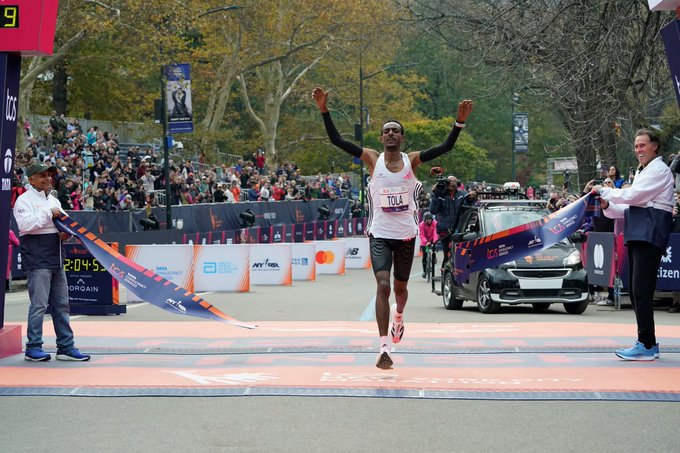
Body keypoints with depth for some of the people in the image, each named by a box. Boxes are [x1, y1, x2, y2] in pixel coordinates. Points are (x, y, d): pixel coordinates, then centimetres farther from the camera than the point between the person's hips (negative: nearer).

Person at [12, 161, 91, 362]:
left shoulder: (54, 200, 20)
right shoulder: (24, 200, -5)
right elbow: (25, 224, -21)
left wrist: (66, 233, 3)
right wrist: (49, 214, -17)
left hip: (56, 259, 8)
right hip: (37, 260, -8)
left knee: (62, 304, 9)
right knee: (39, 304, -10)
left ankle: (65, 347, 14)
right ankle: (33, 348, -4)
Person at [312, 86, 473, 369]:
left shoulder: (412, 160, -3)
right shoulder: (372, 159, -5)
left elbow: (446, 147, -12)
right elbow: (337, 141, -12)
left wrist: (460, 122, -25)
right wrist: (324, 110, -22)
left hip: (406, 235, 2)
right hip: (380, 234, -2)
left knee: (400, 286, 17)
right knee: (383, 285, -17)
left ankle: (398, 315, 53)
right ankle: (384, 349, -17)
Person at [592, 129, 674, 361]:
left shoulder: (659, 170, -6)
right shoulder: (642, 172, 24)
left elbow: (632, 196, -15)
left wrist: (604, 191, -3)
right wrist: (608, 206, 8)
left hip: (650, 234, -10)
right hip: (638, 235, 10)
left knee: (642, 291, -14)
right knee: (635, 291, 10)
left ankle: (646, 346, -12)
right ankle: (648, 343, 15)